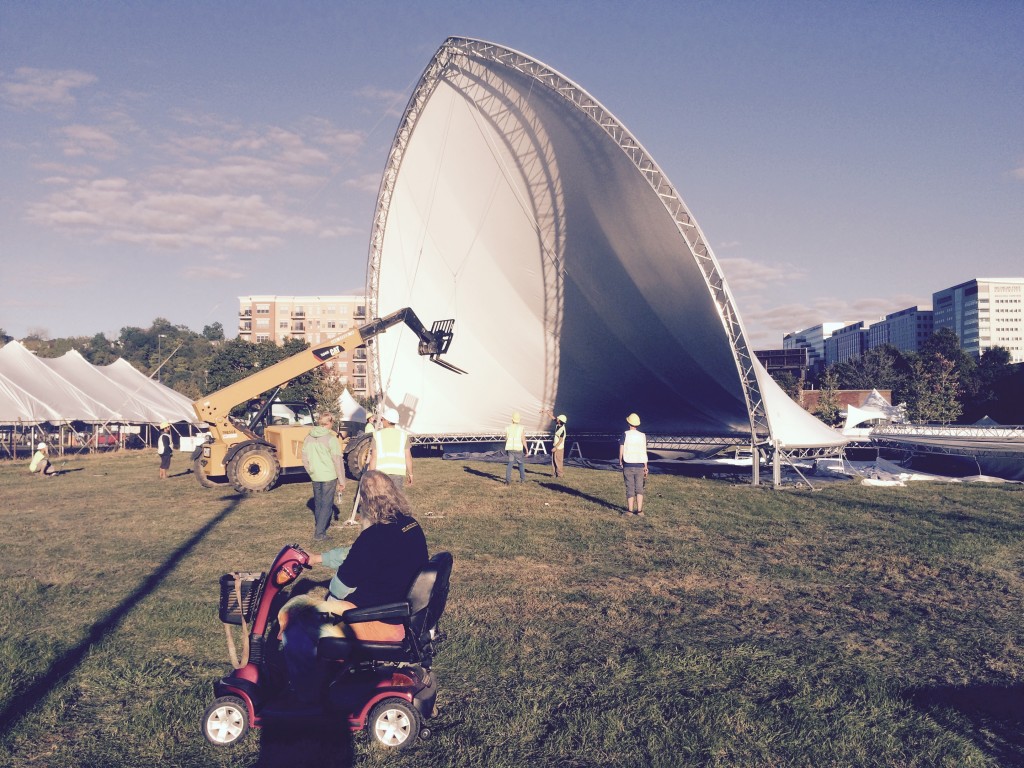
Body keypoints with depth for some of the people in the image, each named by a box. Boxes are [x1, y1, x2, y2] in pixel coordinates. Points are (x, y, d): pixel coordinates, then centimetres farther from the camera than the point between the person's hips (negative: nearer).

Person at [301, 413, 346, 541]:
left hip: (315, 477, 6)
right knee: (327, 505, 1)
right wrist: (341, 480, -6)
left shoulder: (308, 438, 5)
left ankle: (318, 530, 29)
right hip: (329, 477, -6)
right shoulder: (331, 438, -13)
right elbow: (338, 461, -12)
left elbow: (305, 459, 11)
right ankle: (319, 534, -1)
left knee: (318, 504, 18)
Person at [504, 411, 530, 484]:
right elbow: (523, 440, -10)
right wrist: (527, 450, -3)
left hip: (510, 448, 2)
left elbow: (506, 439, 9)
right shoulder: (521, 428, -7)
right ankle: (522, 479, 22)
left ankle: (508, 480, -8)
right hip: (518, 448, -2)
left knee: (510, 463, 6)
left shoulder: (508, 427, 1)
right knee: (521, 463, 16)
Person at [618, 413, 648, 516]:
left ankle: (630, 511, 7)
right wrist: (645, 467, 8)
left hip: (628, 465, -2)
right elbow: (644, 453, 3)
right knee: (639, 489, 7)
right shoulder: (643, 436, 2)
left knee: (630, 489, 4)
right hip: (639, 466, 2)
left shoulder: (625, 434, -5)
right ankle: (639, 511, 5)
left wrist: (620, 463, 8)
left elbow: (621, 451, -6)